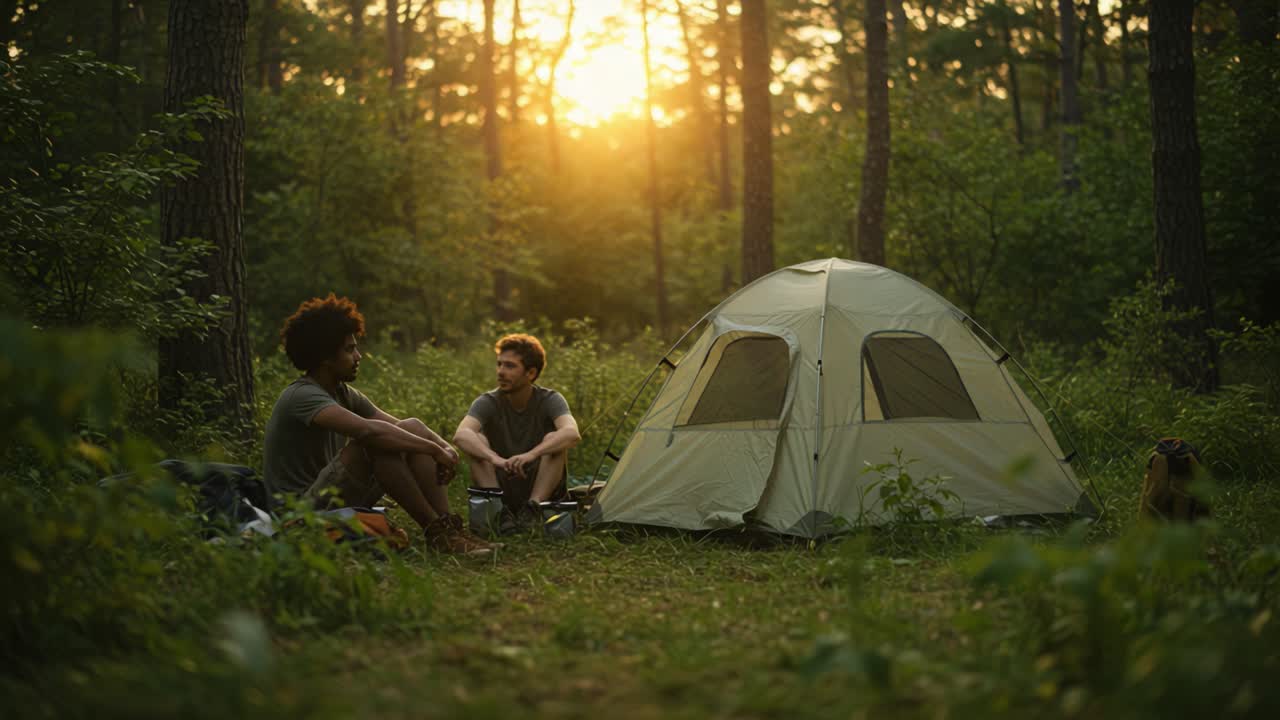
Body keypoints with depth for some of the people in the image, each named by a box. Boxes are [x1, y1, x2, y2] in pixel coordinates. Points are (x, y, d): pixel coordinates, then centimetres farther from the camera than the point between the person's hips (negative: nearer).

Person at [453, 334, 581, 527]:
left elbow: (572, 434, -33)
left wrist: (531, 454, -50)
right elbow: (460, 435, -30)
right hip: (498, 486, 1)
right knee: (475, 441, -22)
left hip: (542, 490, -1)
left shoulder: (550, 400, -11)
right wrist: (494, 458, -49)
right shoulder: (487, 402, -10)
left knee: (554, 439, -25)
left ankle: (533, 506, -31)